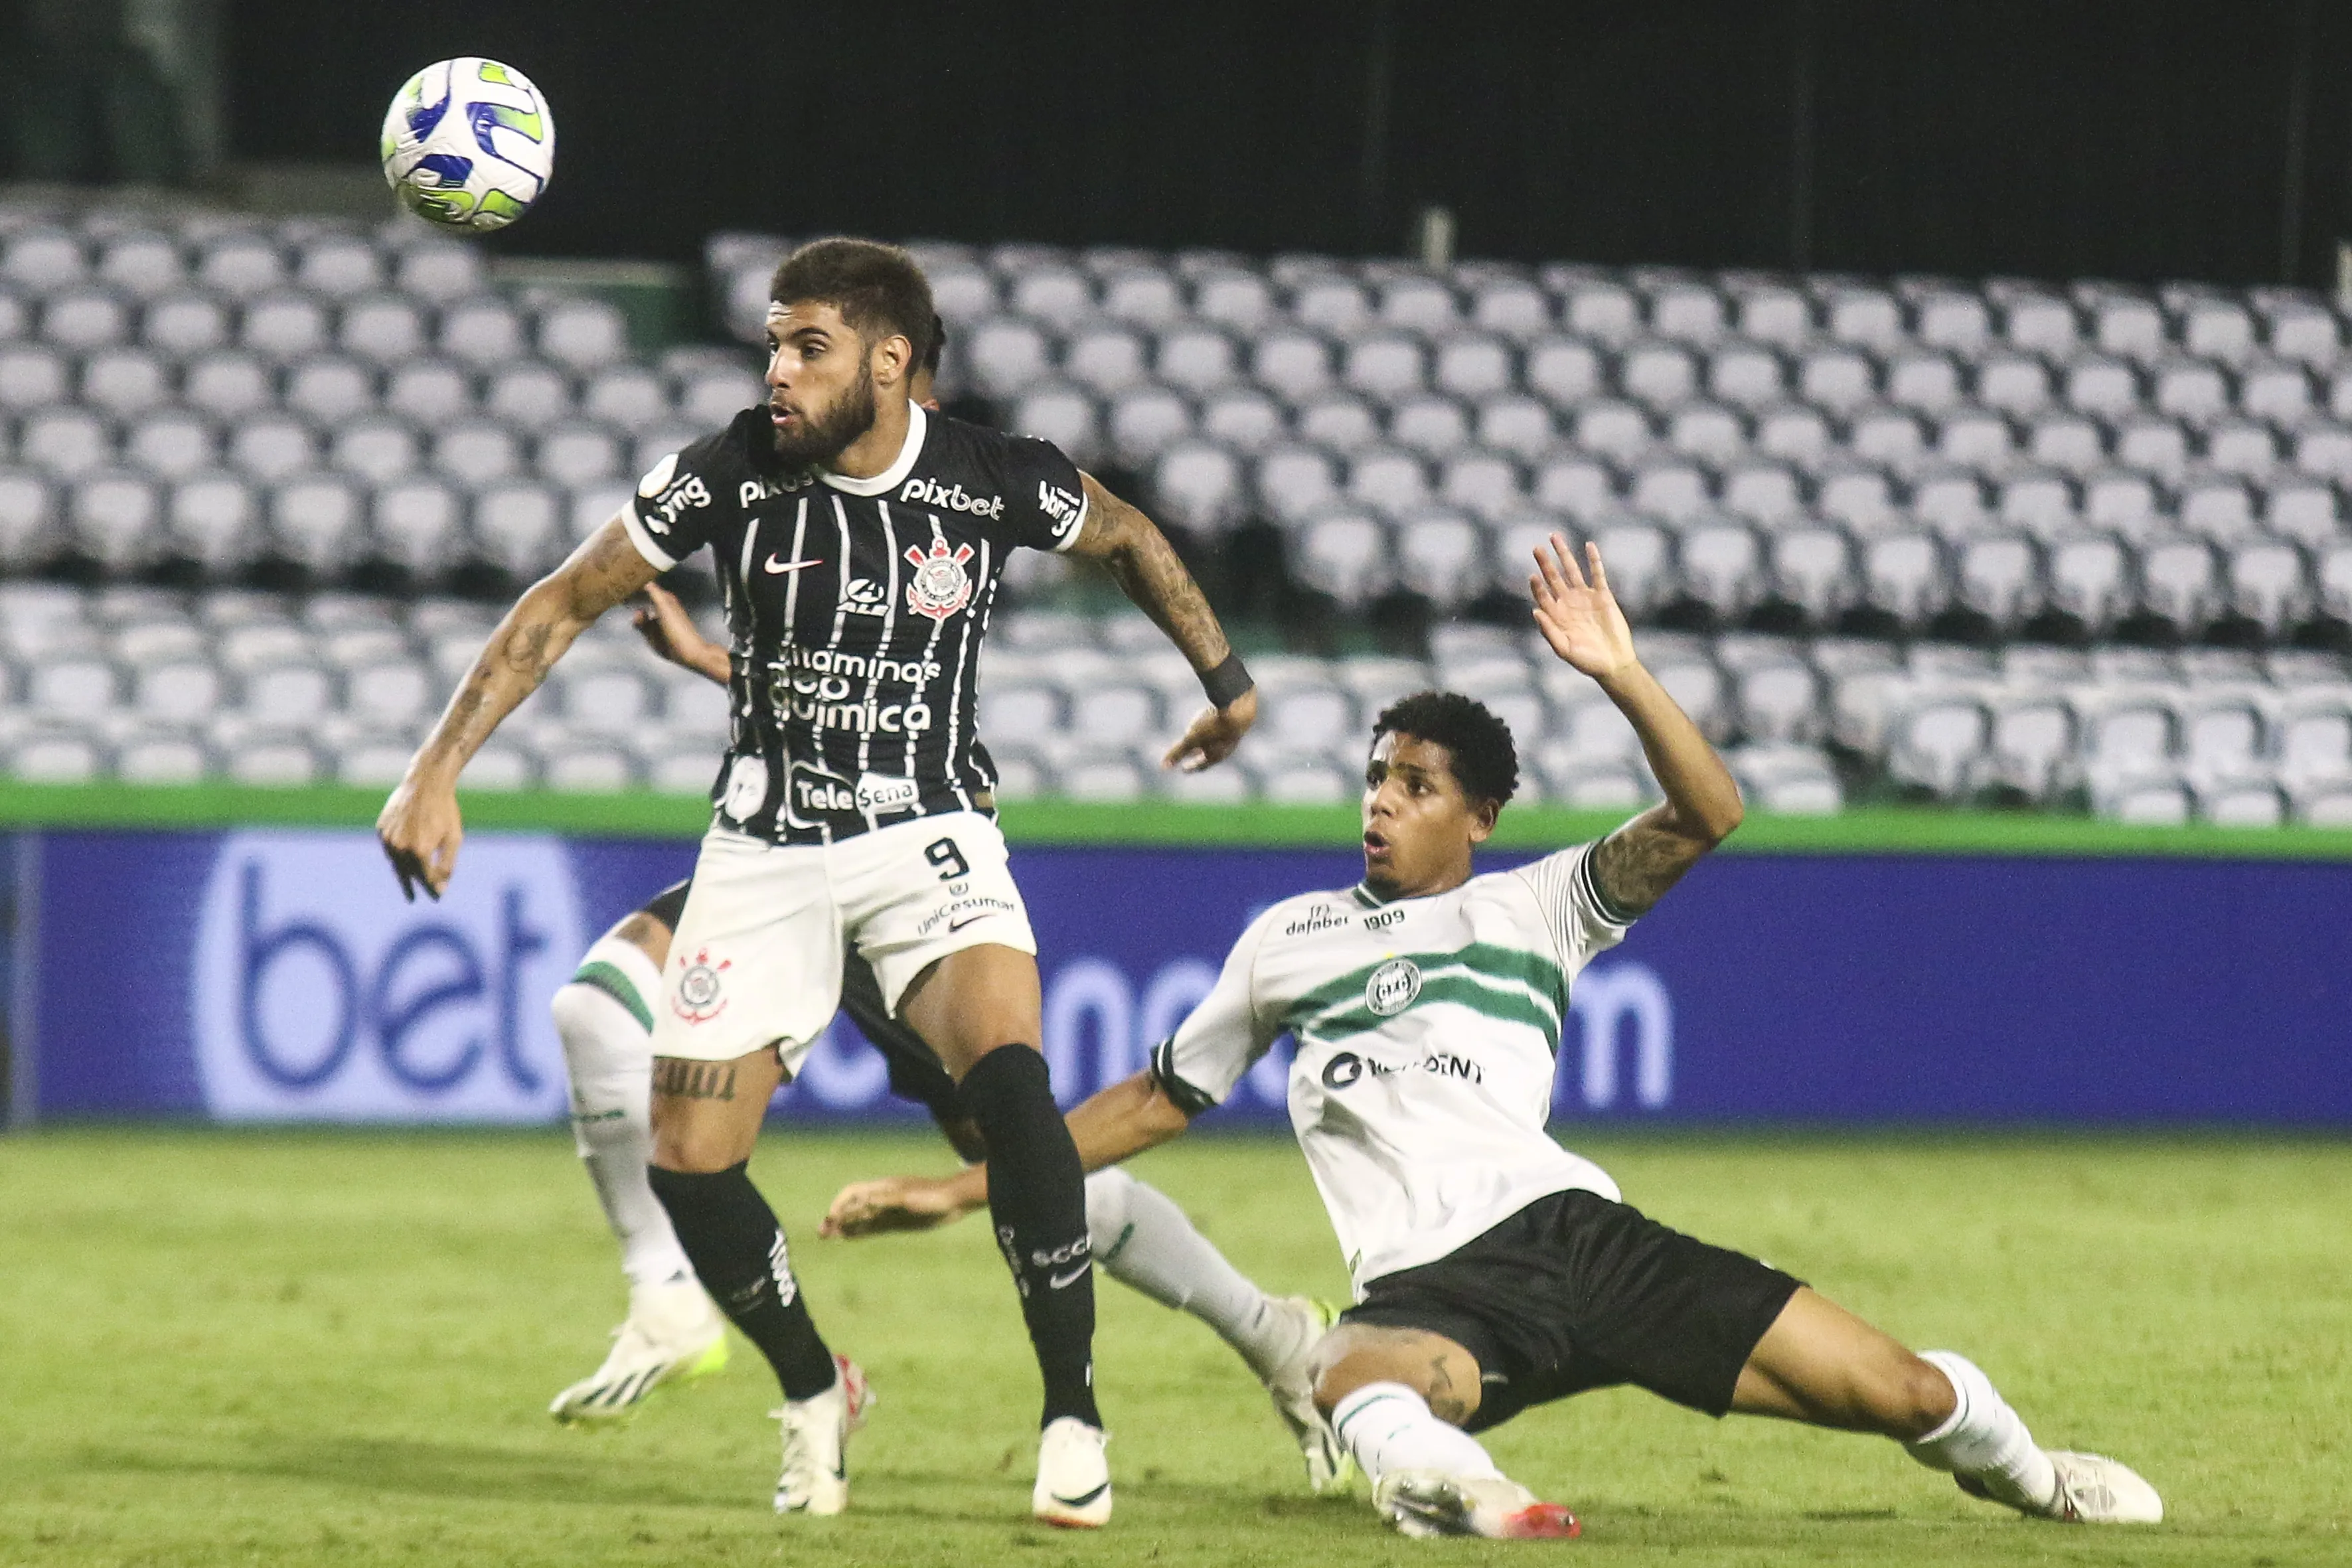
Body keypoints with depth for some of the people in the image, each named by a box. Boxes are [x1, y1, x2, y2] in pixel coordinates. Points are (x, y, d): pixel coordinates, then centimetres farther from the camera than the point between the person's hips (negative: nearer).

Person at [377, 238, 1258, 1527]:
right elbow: (561, 607, -3)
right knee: (688, 1165, -7)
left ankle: (1072, 1411, -17)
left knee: (1006, 1073, -29)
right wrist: (436, 770, -9)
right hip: (764, 850, 2)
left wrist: (1227, 681, 21)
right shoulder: (734, 474, -10)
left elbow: (1129, 540, 13)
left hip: (930, 838, -2)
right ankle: (814, 1396, 22)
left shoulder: (995, 482, -9)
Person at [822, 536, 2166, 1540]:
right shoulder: (1287, 941, 23)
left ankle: (2017, 1470, 27)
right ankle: (1447, 1483, -71)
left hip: (1576, 1230, 0)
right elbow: (1158, 1101, 31)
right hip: (1429, 1286, 0)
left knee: (1903, 1393, -3)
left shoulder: (1530, 912, 17)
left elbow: (1704, 818, 4)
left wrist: (1621, 677, -10)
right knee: (1358, 1376, -42)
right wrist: (966, 1190, 27)